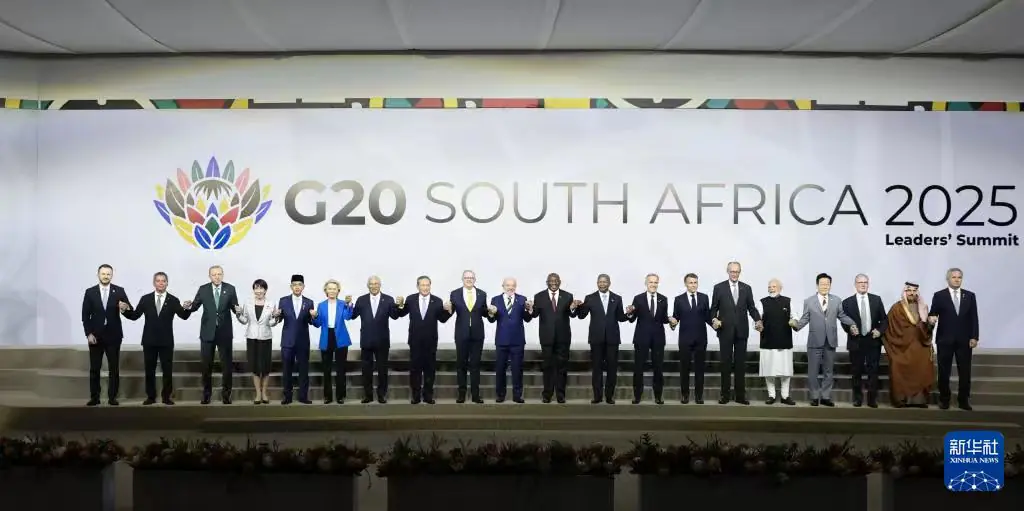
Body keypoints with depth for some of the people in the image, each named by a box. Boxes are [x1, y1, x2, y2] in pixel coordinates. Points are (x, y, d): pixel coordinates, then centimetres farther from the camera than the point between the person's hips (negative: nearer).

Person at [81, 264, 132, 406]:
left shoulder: (119, 291, 0)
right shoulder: (90, 292, 1)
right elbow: (85, 315, 0)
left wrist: (125, 307, -29)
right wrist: (89, 333, -8)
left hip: (113, 335, 0)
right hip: (95, 335, 0)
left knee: (114, 368, 2)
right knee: (94, 368, 5)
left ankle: (112, 397, 8)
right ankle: (94, 397, 11)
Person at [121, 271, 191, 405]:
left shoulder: (173, 300, -1)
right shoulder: (145, 299, 3)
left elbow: (184, 316, -9)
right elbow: (135, 316, 1)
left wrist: (187, 308, -30)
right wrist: (126, 309, -18)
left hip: (166, 341, -1)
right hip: (149, 340, 1)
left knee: (168, 370, 3)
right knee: (149, 370, 8)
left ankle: (166, 397, 13)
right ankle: (151, 396, 18)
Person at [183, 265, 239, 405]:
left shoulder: (230, 289, -2)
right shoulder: (203, 289, 0)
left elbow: (235, 308, -1)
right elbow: (195, 306, 2)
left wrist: (238, 309, -25)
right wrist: (189, 306, -20)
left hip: (225, 332, 0)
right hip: (207, 332, 1)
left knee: (227, 364, 5)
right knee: (206, 364, 8)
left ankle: (226, 394, 16)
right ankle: (206, 393, 20)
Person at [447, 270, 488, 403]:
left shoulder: (482, 294, 2)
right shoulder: (455, 294, -1)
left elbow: (484, 313, 6)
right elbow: (450, 312, -4)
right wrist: (448, 308, -26)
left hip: (477, 334, 1)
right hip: (461, 334, -1)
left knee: (475, 364, 6)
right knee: (461, 364, 7)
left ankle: (475, 394, 10)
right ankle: (461, 393, 15)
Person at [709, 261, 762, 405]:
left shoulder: (747, 288, 7)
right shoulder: (719, 288, 1)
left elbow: (751, 307, 5)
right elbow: (714, 308, 2)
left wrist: (758, 320, -12)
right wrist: (714, 319, -17)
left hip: (741, 331, 2)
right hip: (725, 330, -2)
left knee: (740, 363, 5)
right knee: (726, 363, 4)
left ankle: (740, 395, 10)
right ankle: (725, 394, 10)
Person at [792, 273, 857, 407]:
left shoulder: (836, 300, 6)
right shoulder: (809, 301, 1)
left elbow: (842, 316, 9)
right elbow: (805, 319, -1)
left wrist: (852, 324, -6)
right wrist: (796, 324, -20)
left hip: (830, 340, 2)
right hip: (815, 341, -2)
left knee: (828, 371, 9)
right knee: (813, 371, 3)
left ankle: (826, 397, 18)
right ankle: (815, 396, 15)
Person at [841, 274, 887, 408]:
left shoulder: (876, 299, 6)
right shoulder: (847, 302, 2)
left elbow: (884, 319, 7)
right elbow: (844, 322, 2)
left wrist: (880, 330, -10)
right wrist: (850, 329, -18)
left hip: (873, 340, 1)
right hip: (856, 341, -1)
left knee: (873, 371, 2)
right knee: (856, 372, 7)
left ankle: (872, 399, 9)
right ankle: (858, 398, 18)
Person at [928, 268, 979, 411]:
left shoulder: (970, 296, 7)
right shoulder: (939, 296, 1)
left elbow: (973, 318, 4)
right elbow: (933, 314, -1)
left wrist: (974, 337, -3)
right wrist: (931, 319, -25)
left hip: (964, 340, 2)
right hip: (945, 340, -2)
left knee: (965, 372, 4)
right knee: (944, 371, 4)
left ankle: (963, 400, 12)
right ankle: (944, 399, 14)